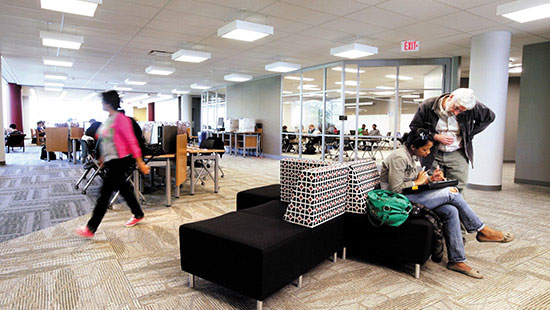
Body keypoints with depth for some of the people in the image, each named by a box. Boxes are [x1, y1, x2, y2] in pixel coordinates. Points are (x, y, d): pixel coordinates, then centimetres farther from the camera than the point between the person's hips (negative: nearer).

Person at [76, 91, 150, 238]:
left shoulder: (120, 118, -16)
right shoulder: (108, 120, 12)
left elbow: (131, 140, -18)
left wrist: (140, 162, -19)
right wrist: (103, 156, 25)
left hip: (120, 160, -9)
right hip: (111, 160, 9)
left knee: (105, 192, -5)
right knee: (123, 188, 17)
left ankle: (91, 228, 2)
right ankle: (138, 215, 32)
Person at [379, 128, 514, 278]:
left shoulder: (408, 156, 14)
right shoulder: (398, 157, -17)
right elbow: (396, 189, -21)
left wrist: (430, 179, 4)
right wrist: (418, 182, -9)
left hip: (409, 198, 9)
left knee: (450, 210, -10)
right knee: (451, 192, -14)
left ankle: (457, 261, -4)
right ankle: (482, 230, 4)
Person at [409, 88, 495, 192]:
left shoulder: (473, 107, -9)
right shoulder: (427, 106, -12)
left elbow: (490, 116, 9)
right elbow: (414, 127, -3)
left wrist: (469, 134, 2)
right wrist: (436, 137, -14)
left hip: (457, 155, 1)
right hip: (432, 154, 0)